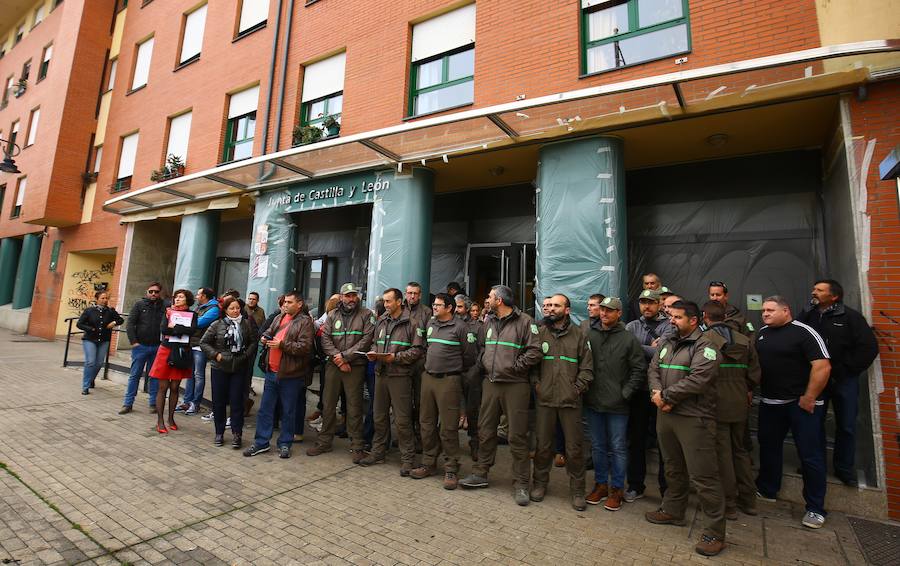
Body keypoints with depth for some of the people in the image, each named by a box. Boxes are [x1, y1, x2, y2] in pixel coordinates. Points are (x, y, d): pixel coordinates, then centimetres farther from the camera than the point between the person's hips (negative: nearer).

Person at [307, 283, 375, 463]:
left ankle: (356, 446, 11)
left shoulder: (366, 315, 1)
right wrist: (337, 358, -10)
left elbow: (366, 340, -8)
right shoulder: (332, 315, 11)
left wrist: (345, 356, -12)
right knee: (328, 404, 10)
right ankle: (324, 441, 25)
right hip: (333, 365, 3)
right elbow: (325, 339, 2)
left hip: (355, 366, -3)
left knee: (354, 407, 1)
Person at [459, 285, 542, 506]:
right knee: (485, 430, 14)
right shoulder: (489, 322, 11)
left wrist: (515, 366, -15)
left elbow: (535, 352, -15)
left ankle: (521, 484, 16)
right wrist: (482, 364, 8)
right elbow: (481, 346, 23)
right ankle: (480, 473, 30)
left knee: (517, 436, 2)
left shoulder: (525, 322, -10)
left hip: (515, 385, -6)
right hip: (490, 382, 6)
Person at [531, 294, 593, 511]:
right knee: (543, 444, 11)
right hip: (545, 398, 1)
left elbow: (587, 367, 3)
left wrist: (577, 388, -5)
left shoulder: (579, 334, 2)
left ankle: (577, 490, 25)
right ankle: (540, 483, 30)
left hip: (571, 401, 0)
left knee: (574, 447, 8)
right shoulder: (540, 332, 3)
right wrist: (535, 383, -3)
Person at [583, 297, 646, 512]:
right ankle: (601, 484, 31)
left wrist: (625, 393, -7)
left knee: (618, 448, 8)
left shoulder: (628, 339, -5)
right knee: (598, 447, 15)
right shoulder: (589, 335, 0)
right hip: (593, 403, 3)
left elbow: (639, 369, -3)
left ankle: (617, 489, 24)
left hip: (617, 405, -2)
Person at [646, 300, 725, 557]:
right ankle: (673, 511, 37)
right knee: (673, 469, 21)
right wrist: (657, 393, -10)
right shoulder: (665, 343, 13)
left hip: (694, 418, -7)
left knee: (703, 476, -2)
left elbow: (697, 380, -22)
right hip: (665, 415, 7)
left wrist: (665, 396, -16)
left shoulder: (704, 346, -11)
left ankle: (714, 531, 12)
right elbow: (653, 370, 9)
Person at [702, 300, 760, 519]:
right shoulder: (745, 341, 4)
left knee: (723, 454, 4)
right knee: (741, 451, 19)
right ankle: (748, 500, 28)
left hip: (716, 404, -5)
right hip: (740, 405, 5)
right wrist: (748, 391, 17)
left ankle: (729, 504, 13)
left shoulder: (704, 339, -13)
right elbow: (755, 373, 4)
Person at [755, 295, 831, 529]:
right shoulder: (762, 333, 8)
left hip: (802, 404, -6)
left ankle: (815, 508, 17)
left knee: (811, 455, 3)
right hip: (770, 403, 6)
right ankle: (767, 490, 33)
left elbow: (823, 366, -18)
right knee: (768, 447, 17)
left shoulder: (804, 332, -12)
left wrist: (809, 398, -18)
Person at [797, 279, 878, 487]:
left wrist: (846, 370, -10)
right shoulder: (806, 316, 0)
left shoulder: (850, 316, -6)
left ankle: (845, 468, 25)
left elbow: (869, 347, -9)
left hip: (844, 381, -2)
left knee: (846, 426, 8)